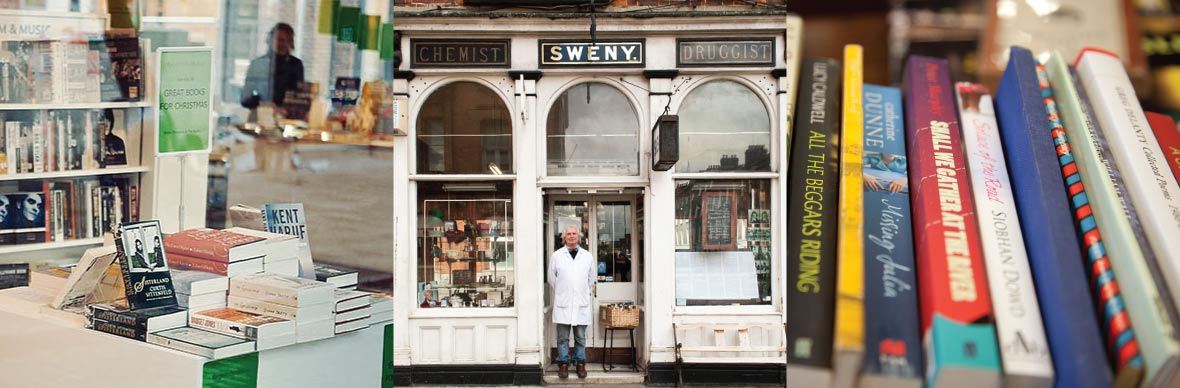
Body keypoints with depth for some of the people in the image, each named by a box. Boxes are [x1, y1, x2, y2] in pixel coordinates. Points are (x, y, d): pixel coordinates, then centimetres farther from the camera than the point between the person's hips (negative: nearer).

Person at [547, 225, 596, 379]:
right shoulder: (556, 255, 3)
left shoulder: (588, 256, 8)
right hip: (562, 303, -1)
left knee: (580, 337, 5)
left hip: (581, 303, 1)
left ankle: (580, 363, 13)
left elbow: (592, 278, 17)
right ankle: (563, 364, 8)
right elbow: (552, 278, 11)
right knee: (563, 337, 1)